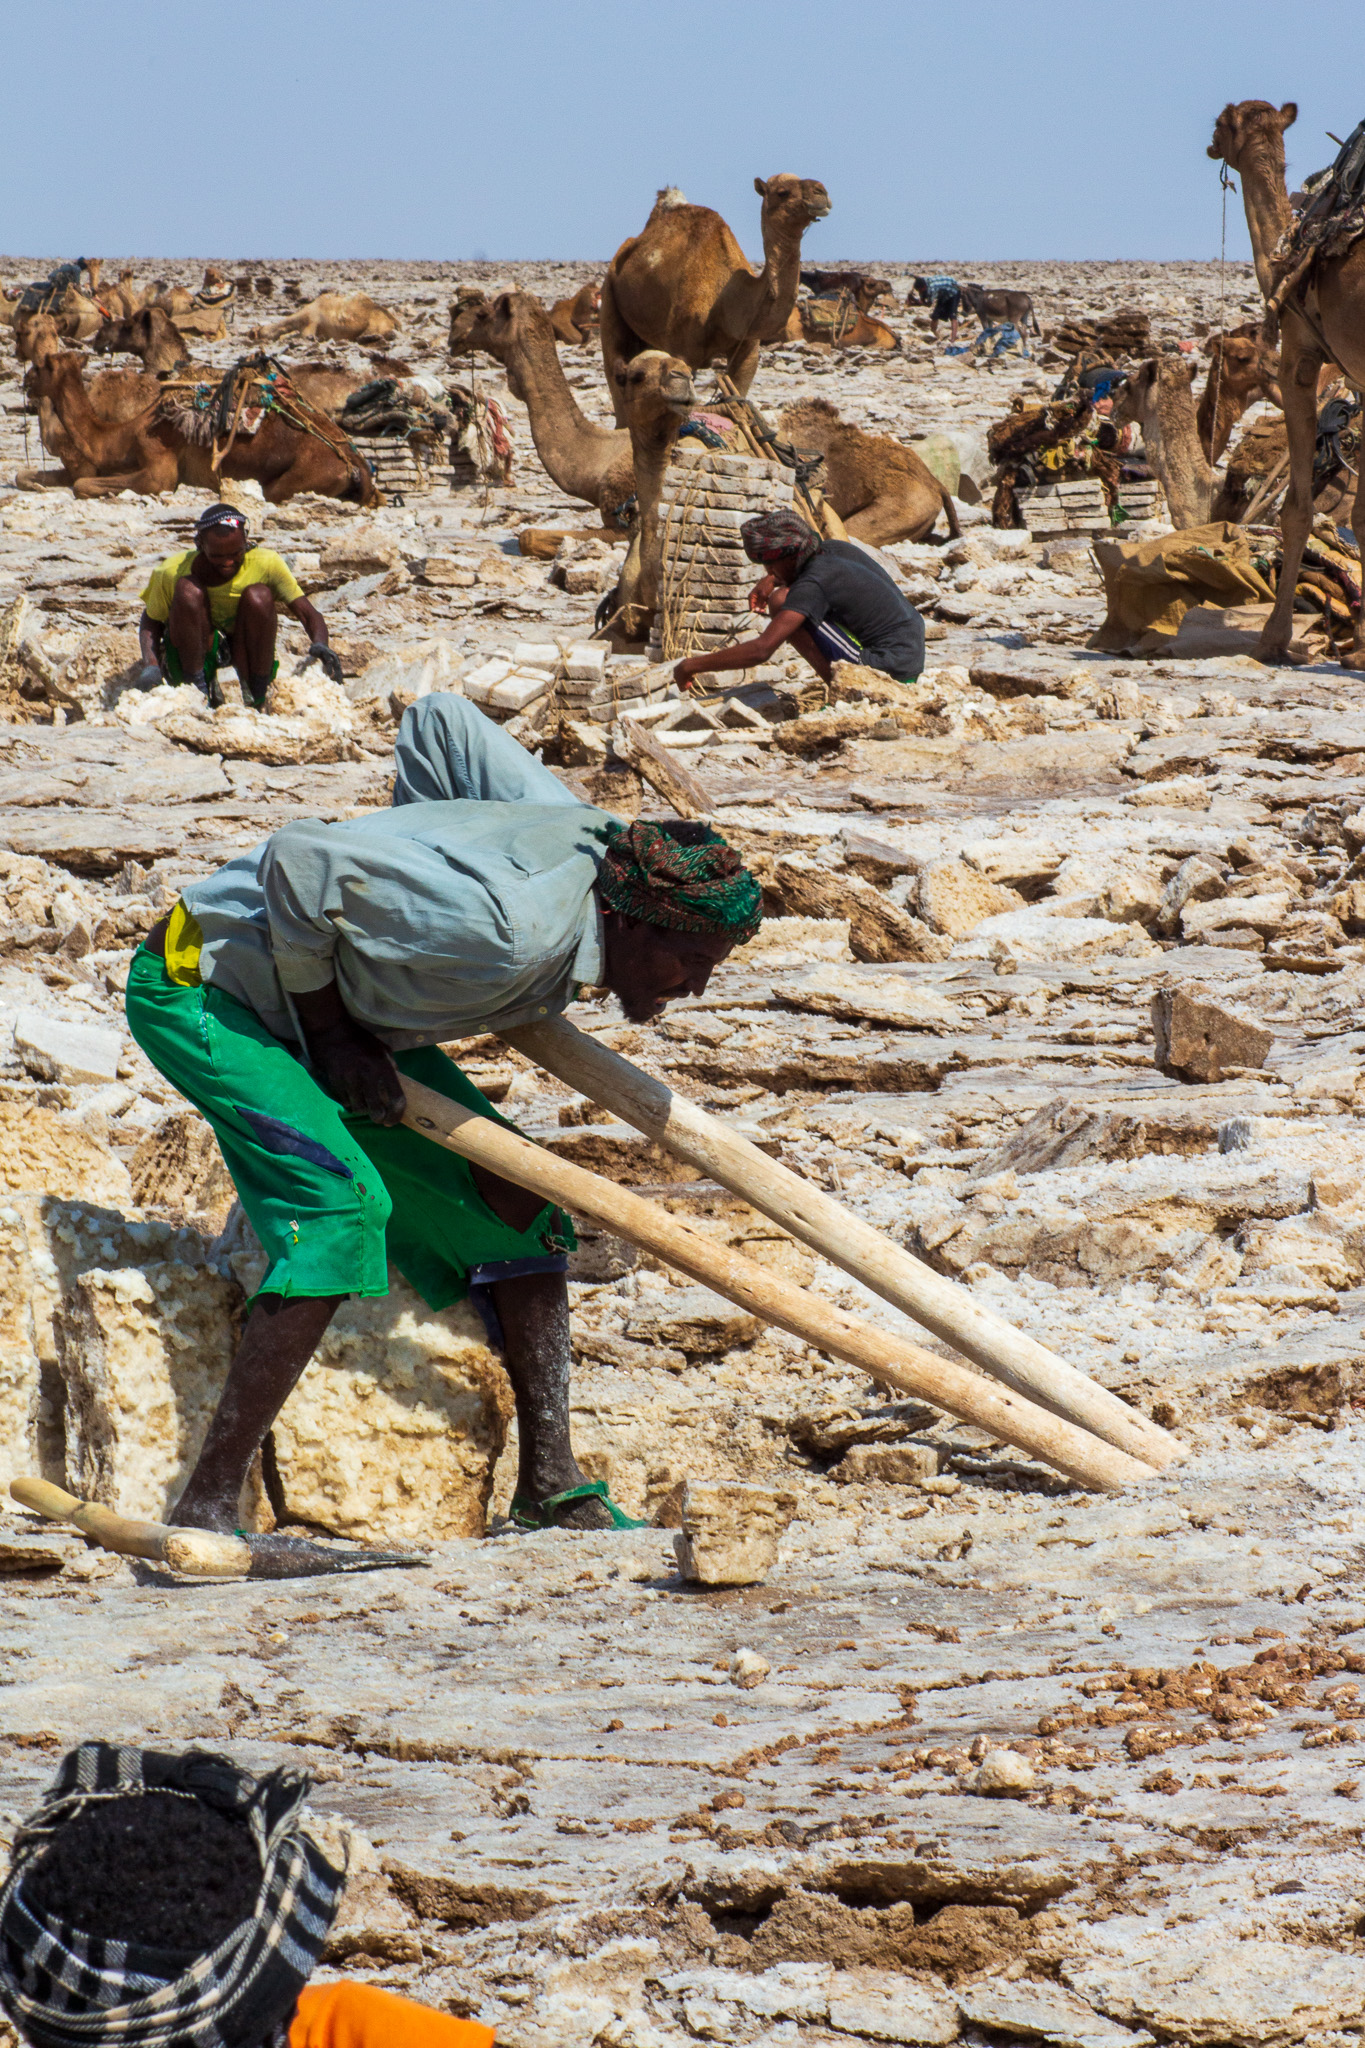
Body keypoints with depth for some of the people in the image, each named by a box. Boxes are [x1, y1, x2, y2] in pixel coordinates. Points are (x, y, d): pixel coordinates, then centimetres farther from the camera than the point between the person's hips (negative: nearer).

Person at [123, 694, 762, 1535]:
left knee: (518, 1200, 2)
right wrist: (330, 1032, -21)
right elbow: (297, 866, -33)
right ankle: (205, 1510, -28)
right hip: (203, 984, -9)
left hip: (331, 1004, 10)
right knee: (341, 1202, -29)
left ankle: (551, 1488, 8)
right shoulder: (509, 928, -36)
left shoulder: (593, 838, -9)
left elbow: (439, 721, 1)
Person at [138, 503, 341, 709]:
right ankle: (199, 688, -22)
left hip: (244, 655, 1)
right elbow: (151, 621, -2)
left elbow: (307, 613, -18)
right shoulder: (173, 572, -15)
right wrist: (151, 664, -21)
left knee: (259, 596, -26)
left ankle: (256, 699, -19)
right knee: (188, 590, -25)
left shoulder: (266, 564, -15)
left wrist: (320, 645, -41)